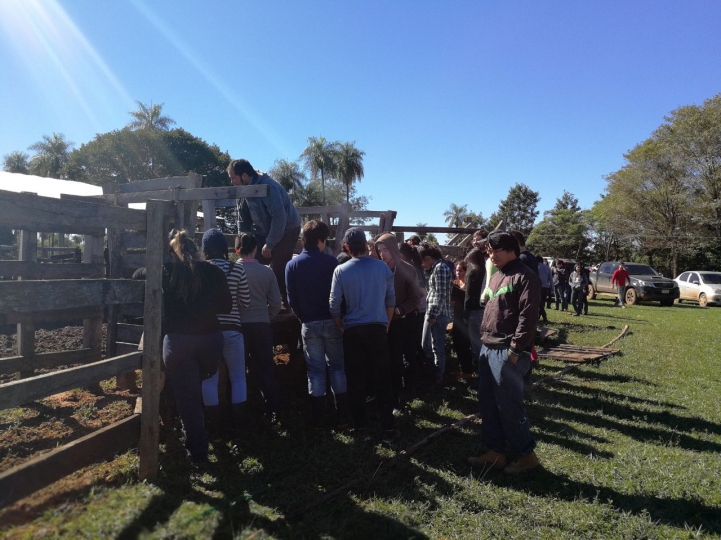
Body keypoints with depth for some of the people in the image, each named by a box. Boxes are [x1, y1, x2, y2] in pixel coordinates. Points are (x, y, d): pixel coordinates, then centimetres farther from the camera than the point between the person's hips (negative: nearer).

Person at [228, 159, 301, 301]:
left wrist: (269, 244, -26)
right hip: (264, 231, 8)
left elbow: (279, 217, -30)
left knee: (278, 269, -13)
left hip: (286, 231, -8)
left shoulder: (267, 187, -27)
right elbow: (243, 220, 7)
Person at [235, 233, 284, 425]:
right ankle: (274, 411, 10)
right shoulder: (266, 271, -2)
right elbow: (276, 303, -1)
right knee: (266, 370, 9)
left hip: (238, 325, -1)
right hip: (262, 325, 1)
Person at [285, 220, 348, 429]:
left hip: (309, 324, 1)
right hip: (331, 321, -1)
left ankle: (319, 418, 13)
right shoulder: (331, 261, -6)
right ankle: (342, 415, 15)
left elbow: (291, 299, 0)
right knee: (337, 367, 10)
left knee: (316, 370, 8)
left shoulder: (292, 265, -1)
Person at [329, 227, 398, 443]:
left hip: (353, 331, 0)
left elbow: (334, 306, -4)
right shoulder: (382, 267, -2)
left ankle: (361, 426, 18)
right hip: (377, 329, 1)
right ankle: (388, 428, 7)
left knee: (356, 380, 10)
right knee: (382, 379, 6)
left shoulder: (341, 271, -6)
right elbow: (391, 300, 5)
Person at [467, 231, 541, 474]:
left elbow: (528, 317, -18)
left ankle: (526, 454, 17)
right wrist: (484, 337, 15)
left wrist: (515, 349, -19)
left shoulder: (524, 277, -12)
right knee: (488, 403, 12)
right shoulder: (496, 276, 17)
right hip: (488, 348, 9)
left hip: (508, 352, -9)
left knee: (508, 404, -1)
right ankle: (495, 452, 24)